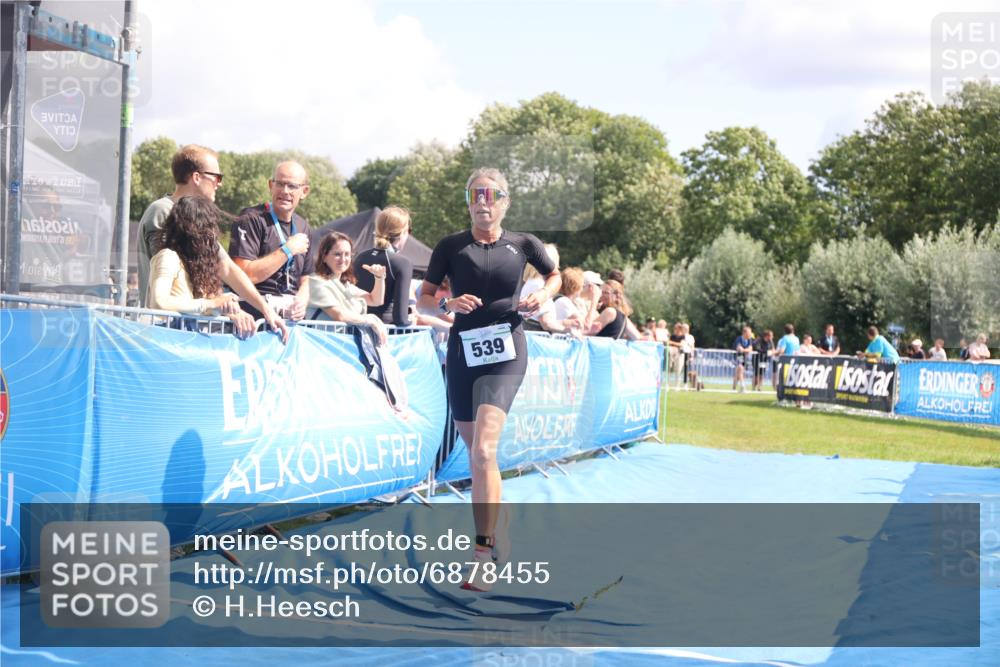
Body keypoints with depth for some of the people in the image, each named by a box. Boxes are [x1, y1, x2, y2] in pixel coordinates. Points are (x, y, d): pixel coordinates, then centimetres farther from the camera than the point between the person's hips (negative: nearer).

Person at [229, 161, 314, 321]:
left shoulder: (302, 226, 17)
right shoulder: (251, 219, -5)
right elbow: (243, 276, -17)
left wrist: (301, 300, 1)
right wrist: (289, 250, -12)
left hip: (293, 315, 6)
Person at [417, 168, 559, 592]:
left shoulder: (522, 244, 4)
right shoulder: (450, 247, 4)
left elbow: (554, 274, 21)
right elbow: (423, 300, 6)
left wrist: (543, 295, 1)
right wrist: (449, 304, -14)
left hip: (505, 353, -3)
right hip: (462, 351, 3)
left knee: (483, 452, -19)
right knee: (476, 456, 13)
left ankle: (483, 554, -18)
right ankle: (495, 533, 32)